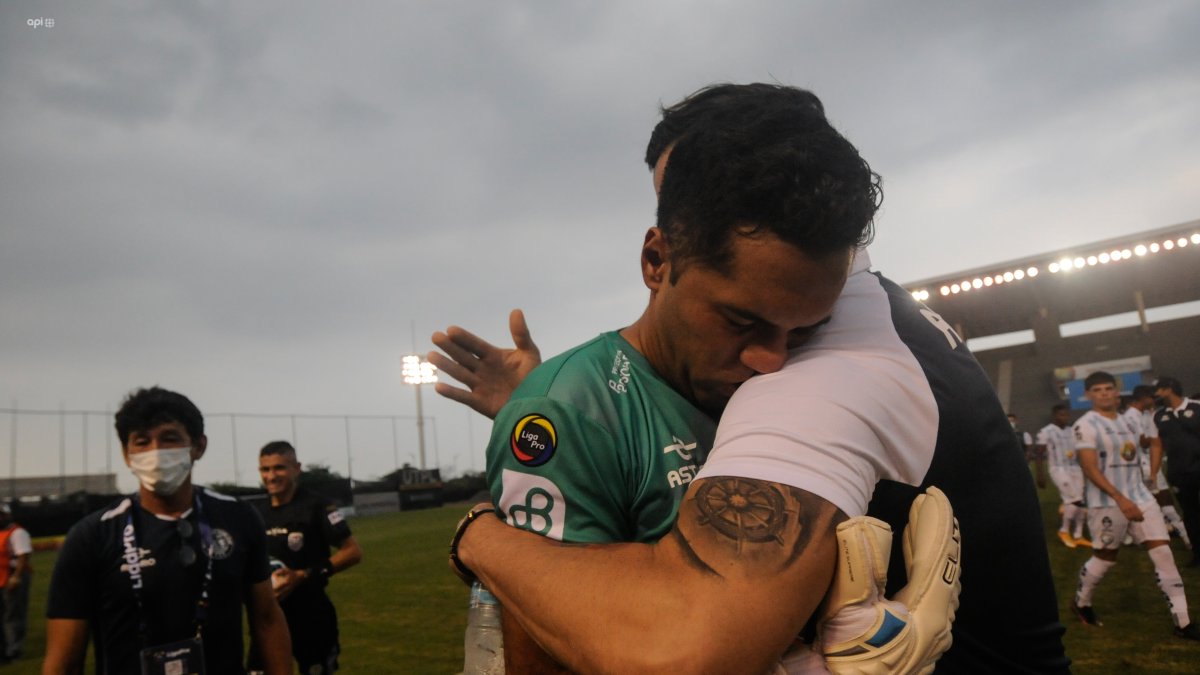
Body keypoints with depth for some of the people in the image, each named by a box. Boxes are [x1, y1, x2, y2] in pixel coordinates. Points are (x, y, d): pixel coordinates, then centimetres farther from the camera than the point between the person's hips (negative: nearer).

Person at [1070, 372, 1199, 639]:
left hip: (1141, 496, 7)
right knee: (1105, 558, 5)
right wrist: (1120, 499, -25)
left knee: (1163, 553, 0)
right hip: (1108, 502, -6)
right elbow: (1090, 469, -18)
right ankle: (1081, 603, 29)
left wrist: (1134, 495, 20)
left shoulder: (1126, 421, 12)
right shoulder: (1086, 425, -12)